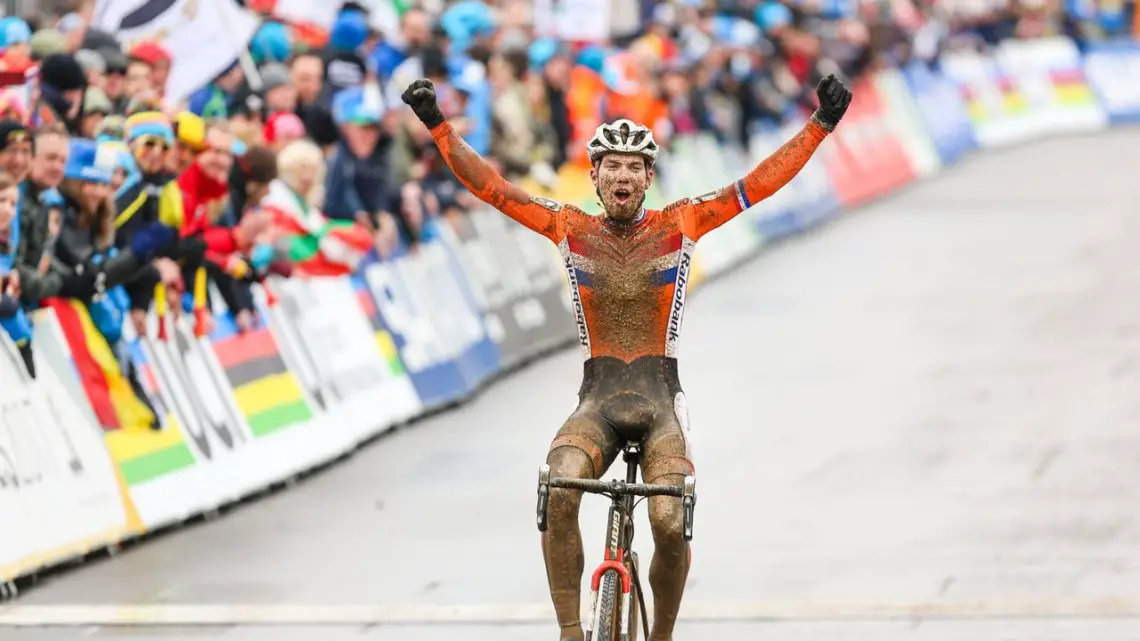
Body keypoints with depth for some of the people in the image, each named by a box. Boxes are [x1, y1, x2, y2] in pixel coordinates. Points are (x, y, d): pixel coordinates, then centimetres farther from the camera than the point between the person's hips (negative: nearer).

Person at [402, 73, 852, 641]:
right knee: (559, 493, -31)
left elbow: (761, 183, -1)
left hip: (661, 401, 0)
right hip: (597, 399, 0)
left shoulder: (681, 225, 3)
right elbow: (489, 187, 2)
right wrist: (438, 127, -7)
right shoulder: (570, 228, 5)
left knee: (671, 524, -22)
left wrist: (821, 124, -9)